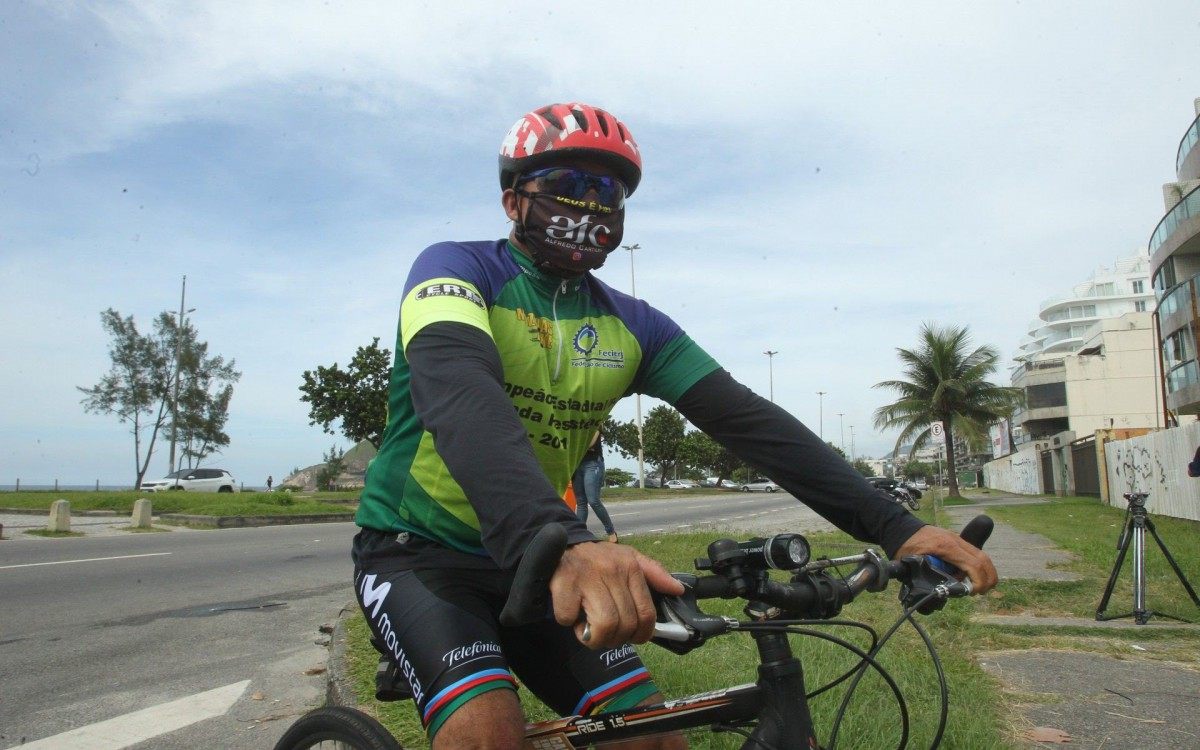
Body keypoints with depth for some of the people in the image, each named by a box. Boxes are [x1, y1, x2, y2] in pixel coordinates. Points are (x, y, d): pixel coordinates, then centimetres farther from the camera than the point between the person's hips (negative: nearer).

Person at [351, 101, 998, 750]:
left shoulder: (632, 326, 0)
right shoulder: (455, 269, -14)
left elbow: (747, 419, -9)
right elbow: (458, 394, -35)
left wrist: (894, 527, -21)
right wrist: (561, 542, -54)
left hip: (530, 564, 5)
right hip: (418, 551, -4)